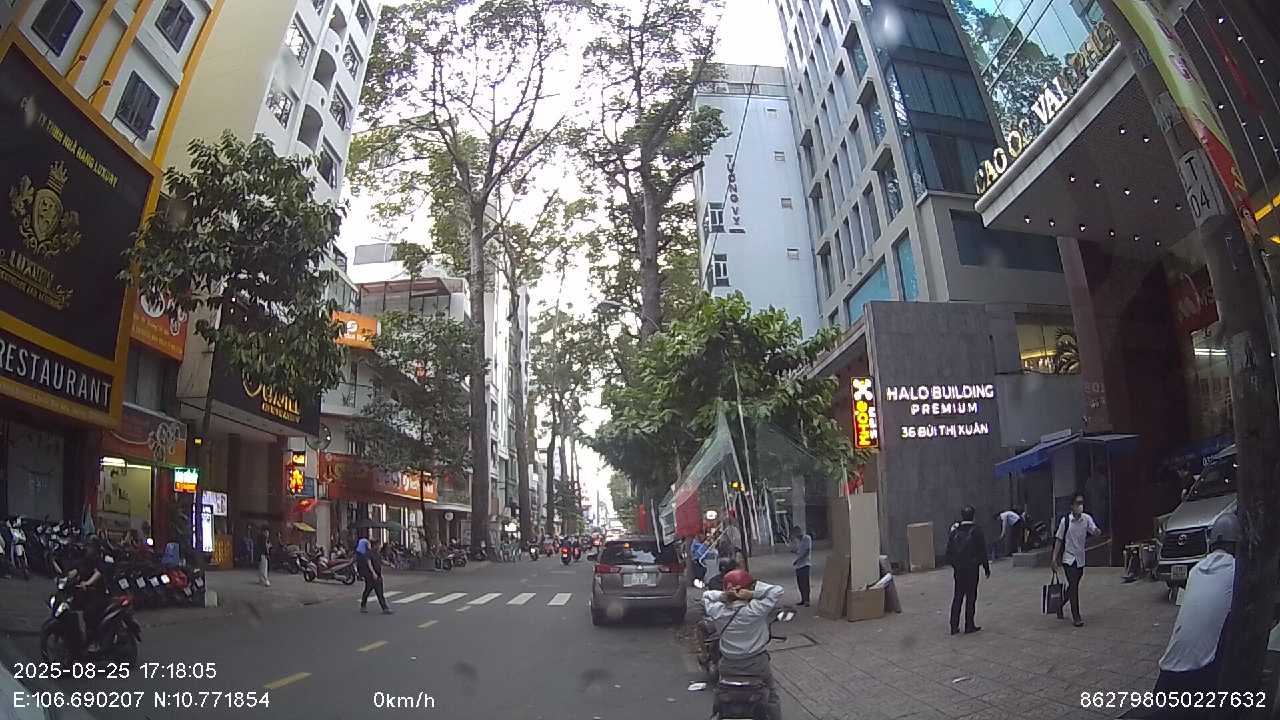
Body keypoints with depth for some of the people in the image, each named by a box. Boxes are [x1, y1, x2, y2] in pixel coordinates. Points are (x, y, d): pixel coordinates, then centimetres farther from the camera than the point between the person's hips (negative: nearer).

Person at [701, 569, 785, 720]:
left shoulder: (718, 611, -17)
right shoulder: (756, 610, -26)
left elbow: (706, 595, 2)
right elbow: (778, 591, -20)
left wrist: (722, 595, -15)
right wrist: (754, 592, -24)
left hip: (728, 666, 3)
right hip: (757, 664, -2)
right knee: (772, 696, 21)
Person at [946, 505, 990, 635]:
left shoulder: (954, 531, 2)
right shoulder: (976, 530, -9)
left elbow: (949, 551, 5)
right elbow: (982, 551, -6)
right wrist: (986, 567, 3)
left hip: (958, 569, 3)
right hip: (972, 568, -3)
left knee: (957, 596, 9)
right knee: (971, 596, 4)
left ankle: (954, 626, 10)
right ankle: (969, 626, 6)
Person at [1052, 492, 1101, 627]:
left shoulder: (1087, 518, -2)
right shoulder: (1065, 520, -9)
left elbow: (1094, 530, -16)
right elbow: (1059, 540, -5)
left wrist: (1097, 531, -40)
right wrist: (1054, 558, -8)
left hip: (1081, 559, 4)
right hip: (1069, 558, -4)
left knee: (1073, 587, 13)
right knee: (1073, 586, -9)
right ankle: (1076, 617, -2)